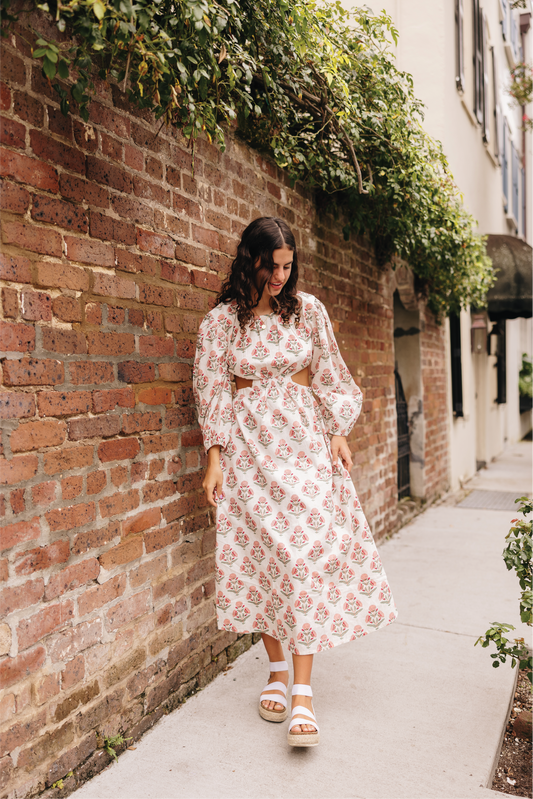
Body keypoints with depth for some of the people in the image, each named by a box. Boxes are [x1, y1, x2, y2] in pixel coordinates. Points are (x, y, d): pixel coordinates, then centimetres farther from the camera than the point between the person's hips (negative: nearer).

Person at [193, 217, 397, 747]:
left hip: (304, 440, 1)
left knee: (308, 552, -8)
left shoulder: (307, 310, 5)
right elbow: (212, 391, 1)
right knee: (262, 554, 1)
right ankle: (277, 670, 21)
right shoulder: (221, 321, 1)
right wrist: (214, 459, -3)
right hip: (249, 446, 0)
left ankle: (302, 691, -2)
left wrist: (339, 434, 2)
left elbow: (330, 374, 9)